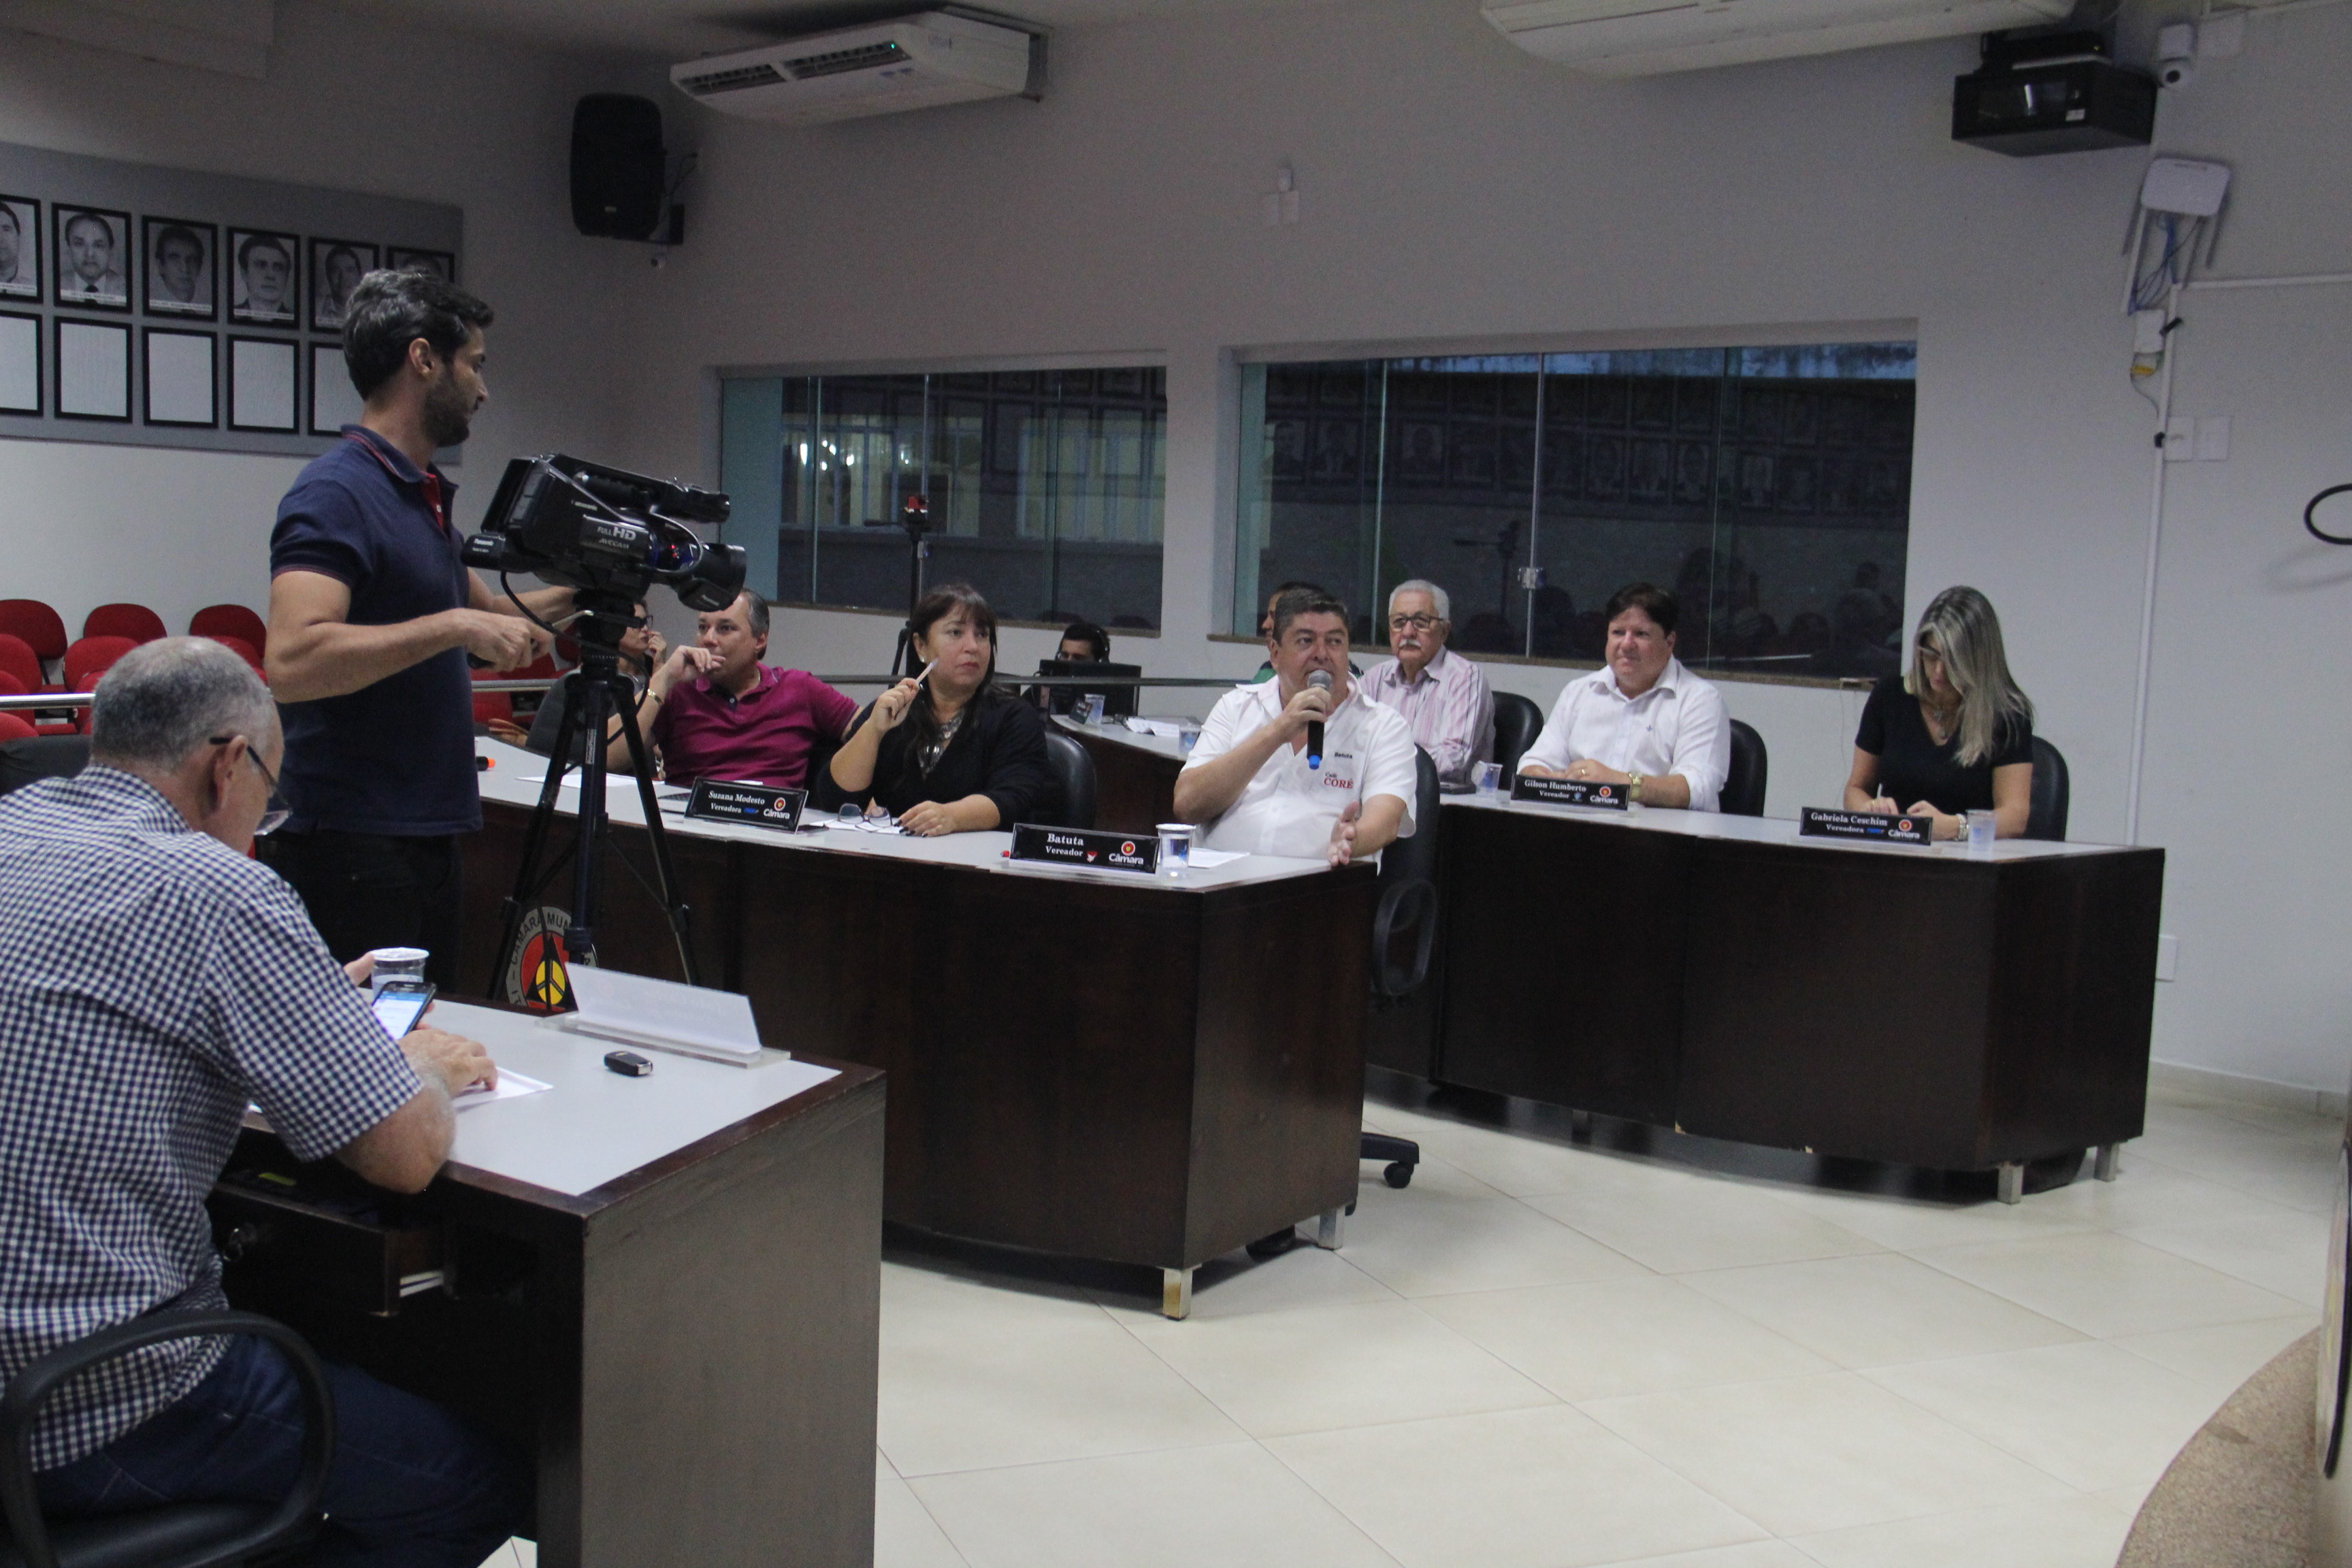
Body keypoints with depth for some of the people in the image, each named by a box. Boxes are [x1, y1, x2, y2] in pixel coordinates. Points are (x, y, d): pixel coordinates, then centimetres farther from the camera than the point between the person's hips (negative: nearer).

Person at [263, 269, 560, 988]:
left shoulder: (426, 495, 15)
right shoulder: (336, 493, -15)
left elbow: (479, 608, 31)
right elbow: (293, 661, -28)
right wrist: (454, 626, -26)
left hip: (426, 838, 10)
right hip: (355, 847, -10)